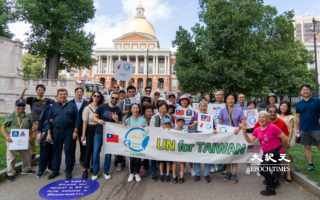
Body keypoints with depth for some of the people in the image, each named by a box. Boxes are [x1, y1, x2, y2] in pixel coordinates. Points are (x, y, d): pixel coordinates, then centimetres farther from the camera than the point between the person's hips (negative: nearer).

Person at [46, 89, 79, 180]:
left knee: (69, 151, 1)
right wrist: (49, 133, 3)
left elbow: (76, 119, 2)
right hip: (56, 131, 2)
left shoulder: (72, 106, 5)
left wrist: (75, 131, -6)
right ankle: (55, 170, 26)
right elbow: (50, 120, 9)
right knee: (56, 151, 10)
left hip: (69, 131, -2)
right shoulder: (54, 106, 10)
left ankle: (68, 171, 14)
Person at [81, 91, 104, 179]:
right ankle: (85, 169, 9)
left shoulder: (101, 107, 4)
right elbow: (85, 122, -7)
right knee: (89, 149, -1)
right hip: (90, 129, -3)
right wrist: (83, 135, -9)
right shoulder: (87, 108, -5)